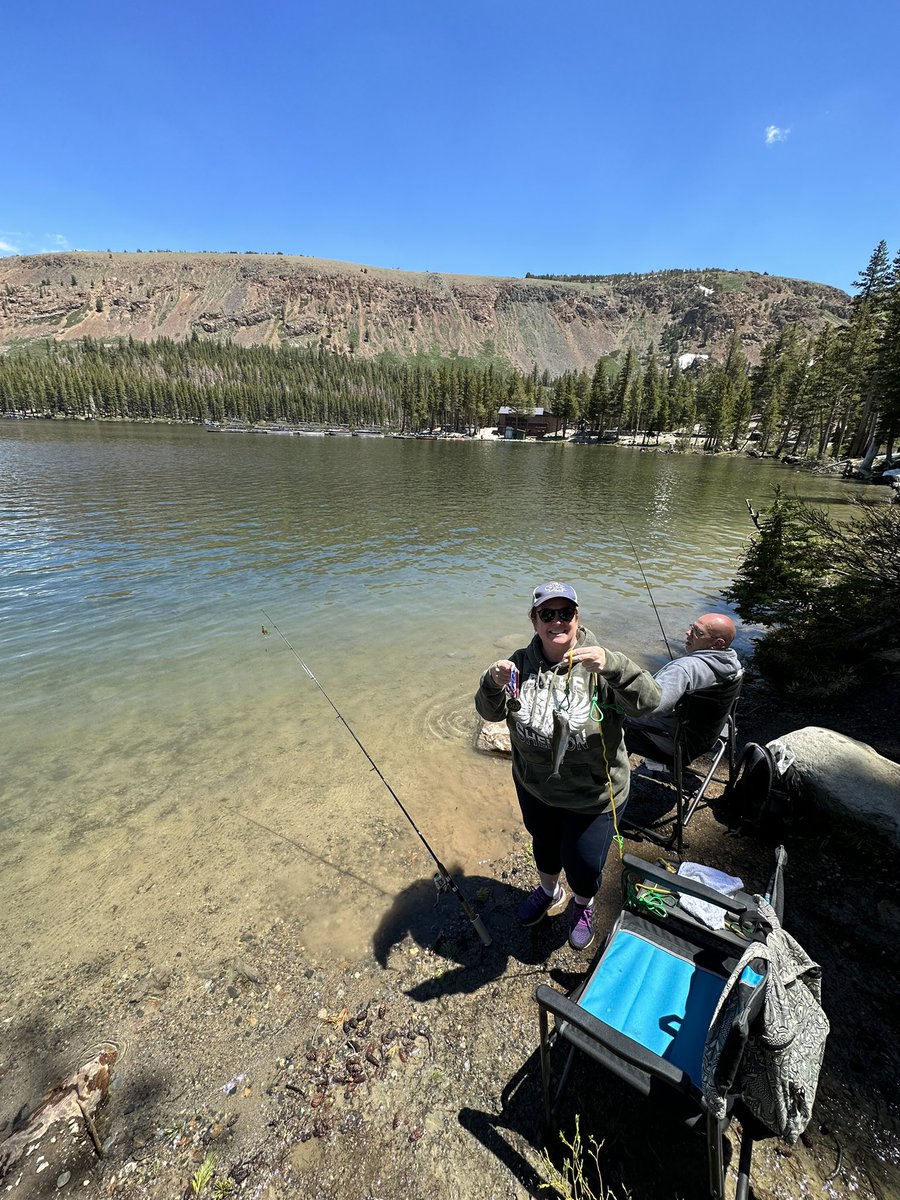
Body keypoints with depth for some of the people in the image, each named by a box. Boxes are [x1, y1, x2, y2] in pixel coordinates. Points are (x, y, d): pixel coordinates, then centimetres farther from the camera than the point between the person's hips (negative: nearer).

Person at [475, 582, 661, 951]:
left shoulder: (597, 663, -22)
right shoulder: (522, 663, -13)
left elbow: (649, 700, -32)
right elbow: (491, 713, -13)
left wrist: (612, 665, -51)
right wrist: (493, 684, -35)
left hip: (593, 795, -3)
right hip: (534, 788, 3)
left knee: (584, 863, 16)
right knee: (543, 844, 28)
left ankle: (584, 906, 54)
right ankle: (549, 892, 62)